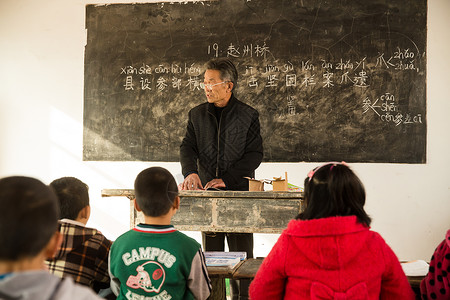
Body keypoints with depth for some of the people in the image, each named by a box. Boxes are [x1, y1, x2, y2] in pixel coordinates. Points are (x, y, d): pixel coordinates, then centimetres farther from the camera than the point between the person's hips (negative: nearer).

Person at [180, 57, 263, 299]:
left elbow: (254, 154, -5)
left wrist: (226, 179, -15)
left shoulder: (248, 116, 0)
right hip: (206, 191, 3)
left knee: (241, 252, 0)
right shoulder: (197, 114, 10)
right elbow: (188, 147, 4)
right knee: (210, 252, 8)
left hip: (238, 191, -3)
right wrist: (190, 172, -18)